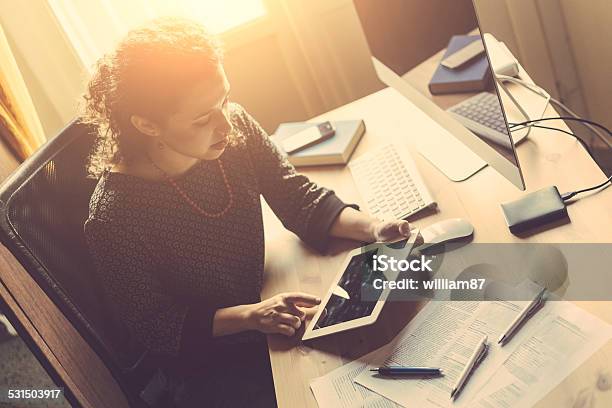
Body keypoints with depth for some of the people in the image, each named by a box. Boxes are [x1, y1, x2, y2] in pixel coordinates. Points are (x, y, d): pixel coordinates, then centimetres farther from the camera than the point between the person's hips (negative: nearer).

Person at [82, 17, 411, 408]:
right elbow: (153, 326, -17)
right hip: (208, 369, -4)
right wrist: (250, 316, -29)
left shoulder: (235, 125, -16)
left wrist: (371, 227, -24)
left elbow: (300, 200, -7)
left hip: (266, 305, 5)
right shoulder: (113, 218, -28)